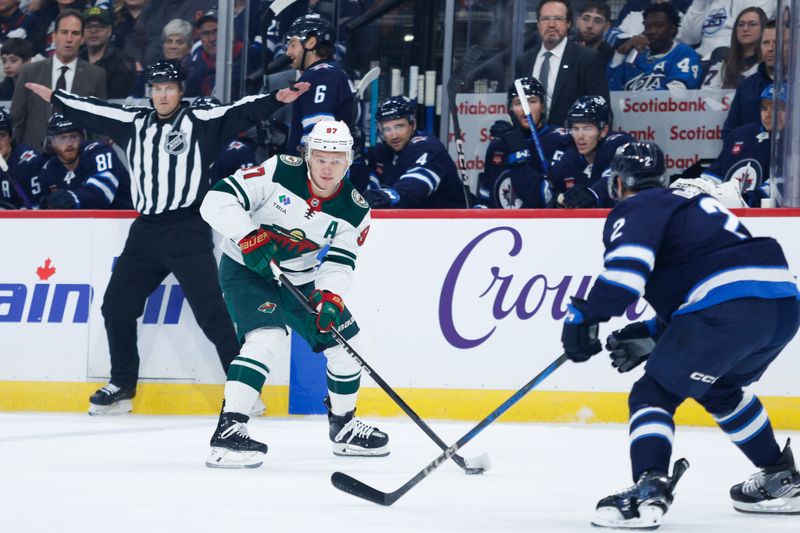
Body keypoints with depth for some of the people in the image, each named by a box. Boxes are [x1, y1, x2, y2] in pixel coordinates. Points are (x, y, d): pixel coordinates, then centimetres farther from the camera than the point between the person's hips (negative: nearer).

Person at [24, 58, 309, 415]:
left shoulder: (200, 122, -3)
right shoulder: (134, 124, 12)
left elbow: (241, 112, -15)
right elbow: (93, 112, 22)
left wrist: (276, 99, -30)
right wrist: (55, 98, 29)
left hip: (188, 230, -6)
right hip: (146, 230, 6)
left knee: (210, 311, -12)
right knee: (117, 305, 8)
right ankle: (122, 385, 21)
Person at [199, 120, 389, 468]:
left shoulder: (355, 210, -8)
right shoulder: (279, 172, -20)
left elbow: (339, 263, -12)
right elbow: (218, 200, -24)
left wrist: (329, 298, -32)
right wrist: (249, 238, -36)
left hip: (301, 279, 6)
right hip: (246, 269, -6)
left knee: (345, 341, 7)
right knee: (266, 337, -29)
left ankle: (343, 426, 29)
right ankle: (228, 431, -32)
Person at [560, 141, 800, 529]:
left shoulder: (635, 210, 6)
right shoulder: (689, 201, 33)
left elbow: (627, 267, -16)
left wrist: (584, 316, -8)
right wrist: (647, 336, 28)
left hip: (729, 304, -9)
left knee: (654, 393, -1)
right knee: (718, 388, 33)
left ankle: (648, 491, -21)